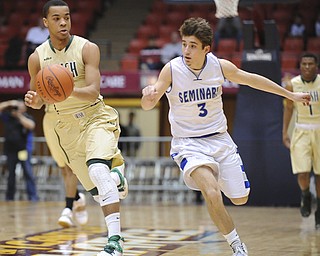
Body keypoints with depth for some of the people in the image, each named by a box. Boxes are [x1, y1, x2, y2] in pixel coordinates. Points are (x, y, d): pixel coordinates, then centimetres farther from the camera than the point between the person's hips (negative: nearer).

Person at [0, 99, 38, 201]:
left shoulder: (26, 117, -3)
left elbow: (31, 125, -21)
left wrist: (19, 115, -19)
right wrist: (8, 103, -12)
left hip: (23, 150, -3)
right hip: (10, 150, 3)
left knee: (28, 173, -9)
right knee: (11, 174, 12)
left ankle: (33, 196, -10)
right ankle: (9, 197, 20)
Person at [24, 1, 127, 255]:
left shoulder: (87, 48, -12)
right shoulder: (37, 58, -2)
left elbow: (93, 91, -21)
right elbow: (38, 102, 7)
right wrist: (33, 100, -18)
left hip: (96, 117, -4)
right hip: (67, 125, 4)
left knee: (98, 170, -29)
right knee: (94, 188, 8)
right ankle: (116, 177, 46)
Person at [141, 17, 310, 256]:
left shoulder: (220, 66, -8)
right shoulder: (172, 69, -16)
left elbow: (252, 79, 9)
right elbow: (148, 105, -20)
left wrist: (290, 95, 17)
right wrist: (149, 94, -45)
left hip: (219, 139, 4)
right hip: (188, 144, -4)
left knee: (240, 198, 6)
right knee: (212, 194, -26)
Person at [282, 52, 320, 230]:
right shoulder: (292, 85, -4)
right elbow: (289, 108, 7)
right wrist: (285, 132, 4)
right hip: (301, 131, 0)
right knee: (302, 172, -12)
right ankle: (305, 196, 21)